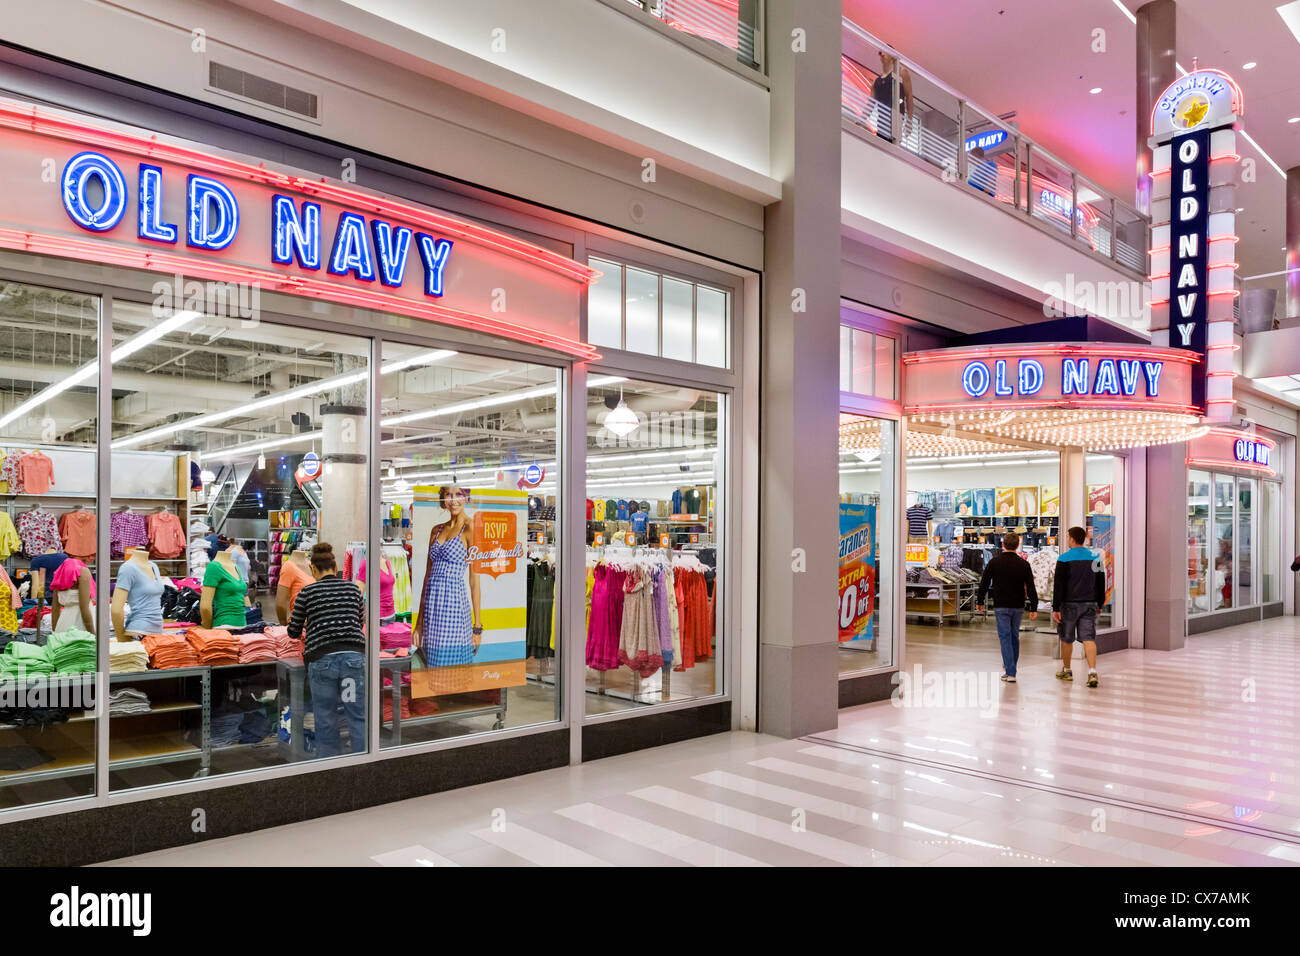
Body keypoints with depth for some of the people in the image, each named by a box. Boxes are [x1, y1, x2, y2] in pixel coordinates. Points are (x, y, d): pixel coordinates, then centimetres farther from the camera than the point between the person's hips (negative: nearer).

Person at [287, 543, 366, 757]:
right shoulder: (353, 588, 11)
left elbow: (294, 632, 13)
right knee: (359, 717, 5)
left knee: (326, 721, 8)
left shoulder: (307, 592, 5)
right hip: (354, 656, 1)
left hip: (322, 659, -1)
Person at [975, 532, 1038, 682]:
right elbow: (1031, 588, -2)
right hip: (1018, 606, 3)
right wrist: (1034, 609, 1)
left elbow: (984, 584, 0)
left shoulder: (994, 562, -4)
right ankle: (1009, 667, 29)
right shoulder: (1024, 564, 0)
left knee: (1005, 637, -2)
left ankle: (1010, 673, -8)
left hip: (1001, 606, -3)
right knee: (1014, 637, 17)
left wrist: (979, 602, 12)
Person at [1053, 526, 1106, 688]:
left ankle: (1066, 671, 23)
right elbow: (1101, 584, 12)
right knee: (1089, 638, -1)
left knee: (1066, 638, 11)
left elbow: (1059, 585, -11)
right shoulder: (1095, 558, 6)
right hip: (1089, 604, 3)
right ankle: (1092, 672, -17)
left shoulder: (1064, 559, -8)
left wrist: (1056, 608, -9)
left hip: (1069, 604, -3)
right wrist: (1099, 604, 22)